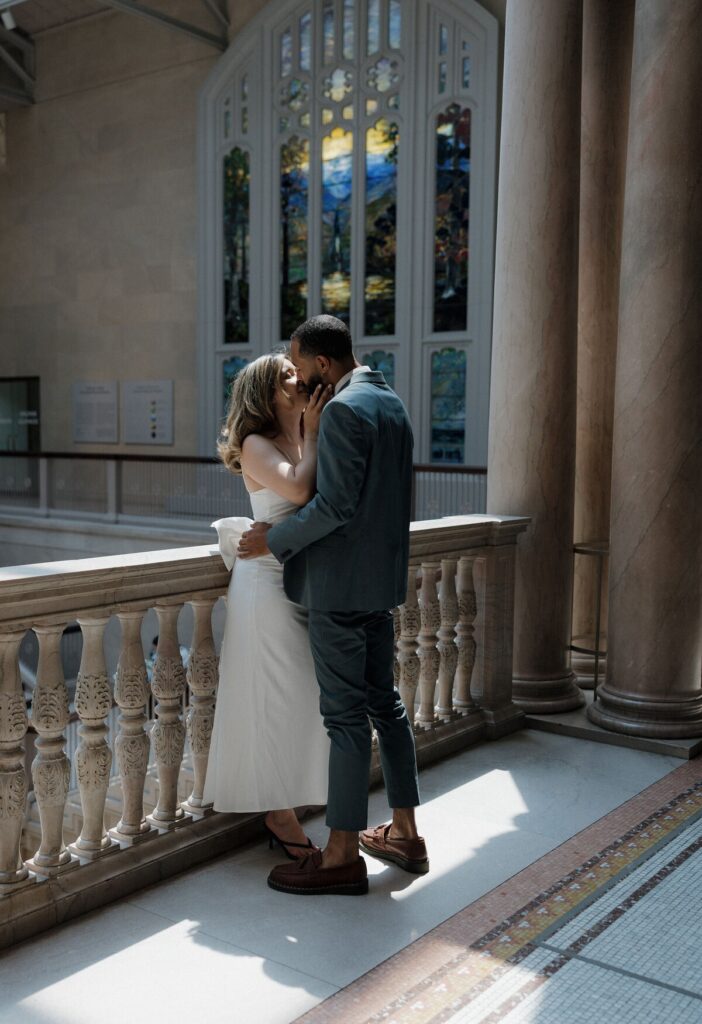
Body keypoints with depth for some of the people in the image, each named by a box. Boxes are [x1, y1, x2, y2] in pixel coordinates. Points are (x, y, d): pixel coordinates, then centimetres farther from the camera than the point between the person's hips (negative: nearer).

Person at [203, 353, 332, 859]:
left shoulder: (305, 441, 12)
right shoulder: (256, 446, -10)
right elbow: (300, 489, -27)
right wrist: (312, 432, -15)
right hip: (269, 583, -8)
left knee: (295, 700, 13)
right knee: (280, 700, 0)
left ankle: (281, 811, 26)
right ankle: (280, 816, 14)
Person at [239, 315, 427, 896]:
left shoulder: (343, 410, -17)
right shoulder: (391, 403, 13)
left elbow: (336, 504, -22)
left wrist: (275, 541, -11)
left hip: (339, 586, -10)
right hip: (381, 578, 10)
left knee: (346, 715, -3)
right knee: (384, 702, 16)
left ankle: (342, 856, 7)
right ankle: (405, 832, 27)